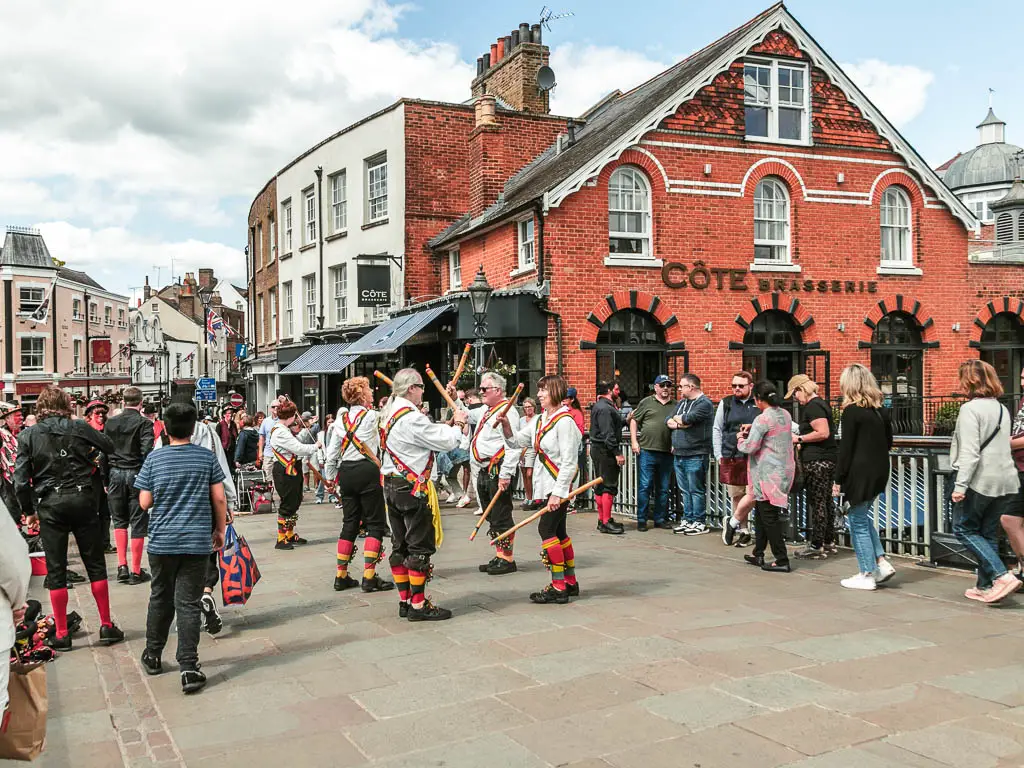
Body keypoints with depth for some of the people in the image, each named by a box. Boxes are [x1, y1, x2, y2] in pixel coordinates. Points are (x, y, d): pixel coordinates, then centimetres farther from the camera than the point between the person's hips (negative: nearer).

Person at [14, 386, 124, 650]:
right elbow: (110, 447, 10)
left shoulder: (28, 435, -1)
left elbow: (21, 480, -5)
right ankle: (106, 626, 12)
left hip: (49, 505, 0)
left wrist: (29, 511, 6)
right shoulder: (80, 428, -1)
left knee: (56, 570, 7)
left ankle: (61, 634, 11)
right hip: (82, 499, 0)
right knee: (96, 565, 9)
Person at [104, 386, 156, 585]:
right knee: (138, 523, 3)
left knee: (119, 521, 17)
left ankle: (122, 566, 9)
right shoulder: (144, 423, -8)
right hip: (136, 474, -4)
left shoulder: (111, 423, 5)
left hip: (115, 474, 4)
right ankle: (136, 572, 6)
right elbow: (147, 452, -16)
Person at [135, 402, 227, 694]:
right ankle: (188, 669, -2)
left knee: (160, 598, 19)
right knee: (188, 604, 1)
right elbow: (219, 498, -3)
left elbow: (145, 502, -2)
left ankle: (152, 656, 34)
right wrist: (220, 529, 10)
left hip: (162, 541, 1)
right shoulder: (207, 457, -3)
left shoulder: (154, 458, -3)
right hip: (198, 542, -1)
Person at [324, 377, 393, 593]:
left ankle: (341, 576, 15)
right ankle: (369, 577, -6)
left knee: (350, 523, 13)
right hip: (367, 471, -6)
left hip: (346, 472, 6)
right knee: (375, 524, 0)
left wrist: (330, 476, 19)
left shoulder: (342, 418, 10)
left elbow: (332, 451, 11)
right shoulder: (371, 415, -7)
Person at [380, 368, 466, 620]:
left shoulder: (389, 414, 12)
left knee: (400, 545, 12)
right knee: (420, 546, -3)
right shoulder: (411, 418, -19)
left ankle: (405, 600, 20)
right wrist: (458, 424, 3)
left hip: (392, 486, 10)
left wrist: (449, 425, 11)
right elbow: (446, 442, -15)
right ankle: (418, 605, 1)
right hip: (413, 488, -10)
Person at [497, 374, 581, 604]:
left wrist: (558, 492, -23)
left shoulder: (564, 421, -16)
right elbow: (516, 441, 15)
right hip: (548, 485, 9)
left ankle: (558, 587, -5)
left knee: (547, 530, -10)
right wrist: (506, 426, -4)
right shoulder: (541, 420, 12)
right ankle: (570, 582, 24)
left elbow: (569, 462, -20)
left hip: (560, 486, -9)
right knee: (558, 532, 14)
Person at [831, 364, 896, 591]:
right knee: (863, 517, 22)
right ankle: (881, 562, 14)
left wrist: (838, 480, -10)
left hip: (859, 474, -7)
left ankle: (867, 575, 9)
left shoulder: (851, 411, -13)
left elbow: (845, 448, -14)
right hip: (879, 472, 7)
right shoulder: (881, 409, 7)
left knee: (858, 523, 4)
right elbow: (888, 442, 15)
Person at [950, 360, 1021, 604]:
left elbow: (970, 452, -18)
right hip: (1005, 480, 8)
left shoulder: (970, 408, -11)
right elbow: (1003, 446, 19)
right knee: (989, 533, 14)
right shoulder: (1002, 409, 15)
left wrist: (960, 486, -19)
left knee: (964, 529, 4)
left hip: (979, 480, -8)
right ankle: (986, 586, 16)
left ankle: (1002, 576, -8)